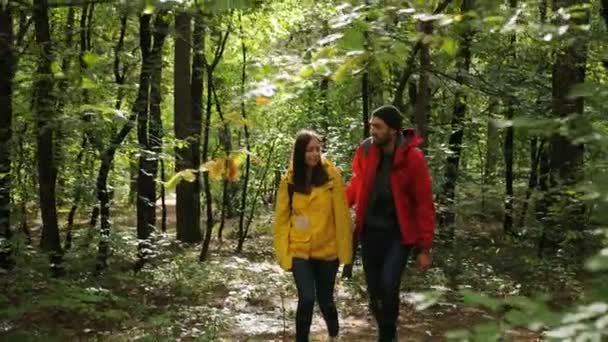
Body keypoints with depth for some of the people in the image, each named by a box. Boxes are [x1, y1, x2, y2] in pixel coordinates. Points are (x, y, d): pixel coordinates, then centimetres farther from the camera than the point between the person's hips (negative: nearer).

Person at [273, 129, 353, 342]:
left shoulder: (332, 175, -6)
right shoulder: (289, 180, -2)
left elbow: (341, 215, -6)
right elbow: (281, 219, 1)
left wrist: (344, 249, -8)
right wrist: (283, 253, -3)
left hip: (327, 249, 0)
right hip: (299, 251, 0)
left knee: (325, 299, 14)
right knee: (307, 299, -14)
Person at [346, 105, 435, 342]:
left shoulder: (413, 158, -15)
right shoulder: (365, 150, -5)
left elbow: (424, 204, -11)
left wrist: (424, 248, -11)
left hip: (399, 233, -4)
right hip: (370, 231, 4)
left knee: (388, 285, -18)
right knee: (373, 289, 8)